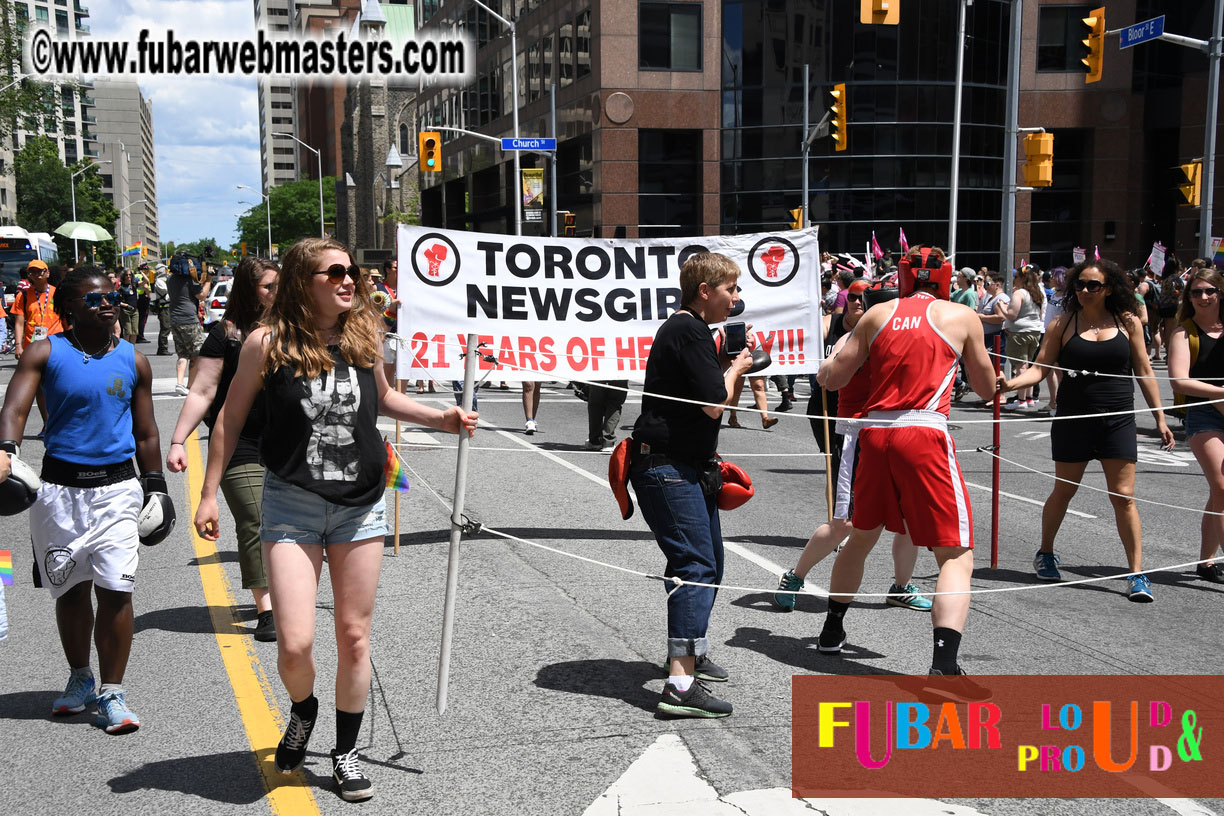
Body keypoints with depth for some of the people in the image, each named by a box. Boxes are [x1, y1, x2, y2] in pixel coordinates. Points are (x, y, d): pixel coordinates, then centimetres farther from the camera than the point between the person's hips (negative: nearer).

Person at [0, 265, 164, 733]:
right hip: (60, 486, 0)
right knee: (70, 590, 11)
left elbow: (145, 435, 13)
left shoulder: (133, 361, 6)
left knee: (115, 591, -7)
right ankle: (80, 680, 32)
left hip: (117, 487, 1)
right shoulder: (44, 353, -1)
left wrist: (154, 486, 11)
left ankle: (112, 694, 4)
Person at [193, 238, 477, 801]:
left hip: (361, 505, 3)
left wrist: (440, 419, 8)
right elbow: (231, 417, 1)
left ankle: (345, 753, 25)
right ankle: (303, 712, 26)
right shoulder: (269, 342, -7)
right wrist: (209, 494, 1)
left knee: (354, 635, 7)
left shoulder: (364, 335, 2)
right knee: (295, 642, -9)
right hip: (292, 505, -3)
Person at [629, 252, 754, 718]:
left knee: (709, 563, 20)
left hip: (688, 466, 11)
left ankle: (691, 651, 37)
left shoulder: (691, 330, 19)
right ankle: (681, 686, -21)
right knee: (695, 565, -17)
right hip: (667, 468, -11)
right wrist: (736, 369, -4)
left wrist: (729, 364, 14)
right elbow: (715, 404, -19)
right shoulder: (689, 332, -16)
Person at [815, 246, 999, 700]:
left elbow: (832, 379, 14)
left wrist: (824, 367, 37)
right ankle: (944, 667, -18)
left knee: (862, 536, 26)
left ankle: (833, 630, 41)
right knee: (956, 556, -2)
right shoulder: (962, 316, 6)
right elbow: (986, 389, 15)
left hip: (873, 432, 4)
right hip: (923, 433, -4)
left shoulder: (878, 315, 12)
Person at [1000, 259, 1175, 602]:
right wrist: (1010, 383, -22)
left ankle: (1137, 575, 4)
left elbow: (1144, 372, 7)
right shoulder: (1063, 323, -1)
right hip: (1073, 420, 0)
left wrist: (1160, 418, 5)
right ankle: (1045, 554, 33)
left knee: (1124, 497, -2)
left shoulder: (1128, 322, 2)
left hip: (1118, 421, 0)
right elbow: (1040, 368, -4)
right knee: (1063, 491, 11)